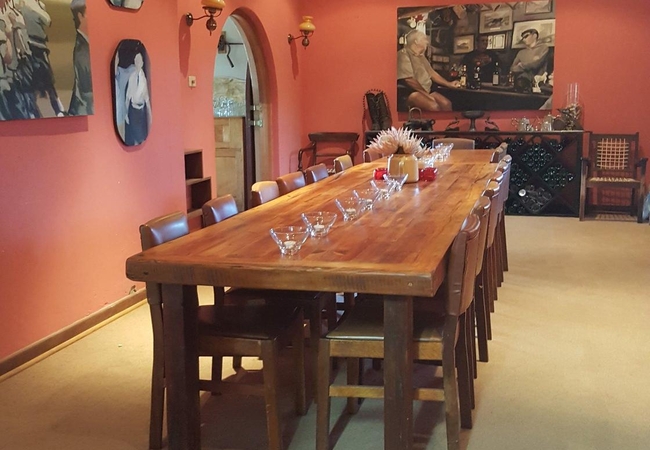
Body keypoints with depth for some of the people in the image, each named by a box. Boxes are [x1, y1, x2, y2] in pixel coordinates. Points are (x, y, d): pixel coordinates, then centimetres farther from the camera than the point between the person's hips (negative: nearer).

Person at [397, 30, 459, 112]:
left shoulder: (420, 56, 18)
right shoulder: (403, 55, -10)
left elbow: (432, 73, 25)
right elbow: (409, 80, -18)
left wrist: (449, 84, 16)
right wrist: (425, 94, -17)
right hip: (410, 91, -9)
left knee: (446, 103, -11)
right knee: (434, 106, -30)